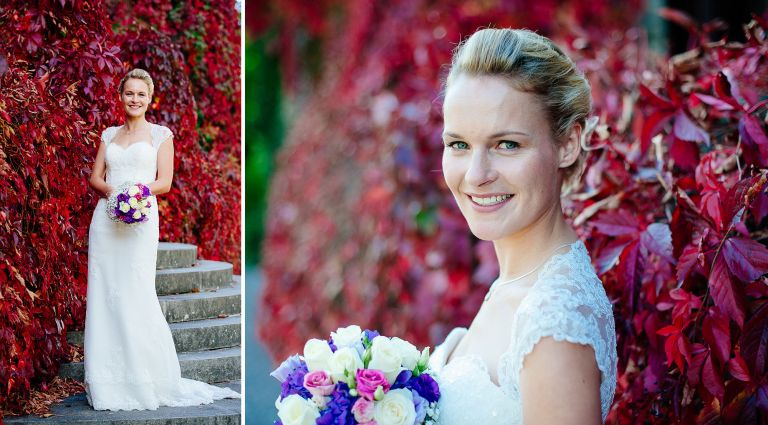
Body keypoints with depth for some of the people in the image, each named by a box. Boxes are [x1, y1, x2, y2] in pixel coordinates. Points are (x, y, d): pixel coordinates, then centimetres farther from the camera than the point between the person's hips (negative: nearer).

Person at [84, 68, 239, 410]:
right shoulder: (109, 135, 17)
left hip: (140, 218, -4)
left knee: (135, 294, -9)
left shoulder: (160, 134, 6)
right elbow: (96, 176, 12)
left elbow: (164, 181, -1)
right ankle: (108, 378, 7)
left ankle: (148, 378, 0)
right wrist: (110, 190, -10)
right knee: (103, 294, 1)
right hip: (105, 216, 4)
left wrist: (136, 191, -18)